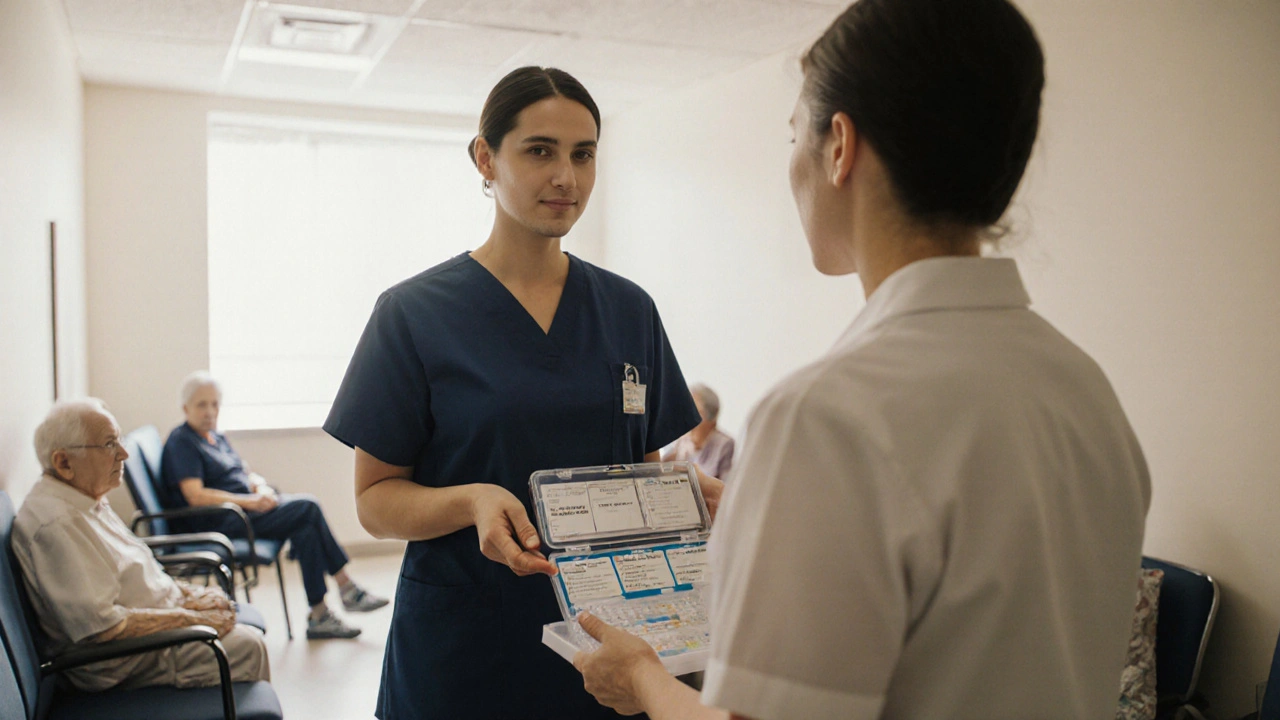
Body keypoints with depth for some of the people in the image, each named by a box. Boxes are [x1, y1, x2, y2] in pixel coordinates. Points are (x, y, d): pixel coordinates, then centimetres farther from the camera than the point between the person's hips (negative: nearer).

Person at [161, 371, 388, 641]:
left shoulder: (216, 437, 20)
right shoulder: (181, 443, -7)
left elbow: (246, 474, 20)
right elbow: (195, 496, -19)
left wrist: (262, 488, -4)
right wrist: (249, 501, -22)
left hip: (242, 509, 8)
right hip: (218, 522, -8)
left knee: (305, 528, -18)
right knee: (307, 509, -20)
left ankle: (319, 616, -16)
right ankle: (346, 588, -11)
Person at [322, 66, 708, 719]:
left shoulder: (629, 310, 4)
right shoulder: (415, 313, -7)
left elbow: (645, 474, 11)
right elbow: (376, 498, -6)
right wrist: (471, 502, -24)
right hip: (462, 650, -2)